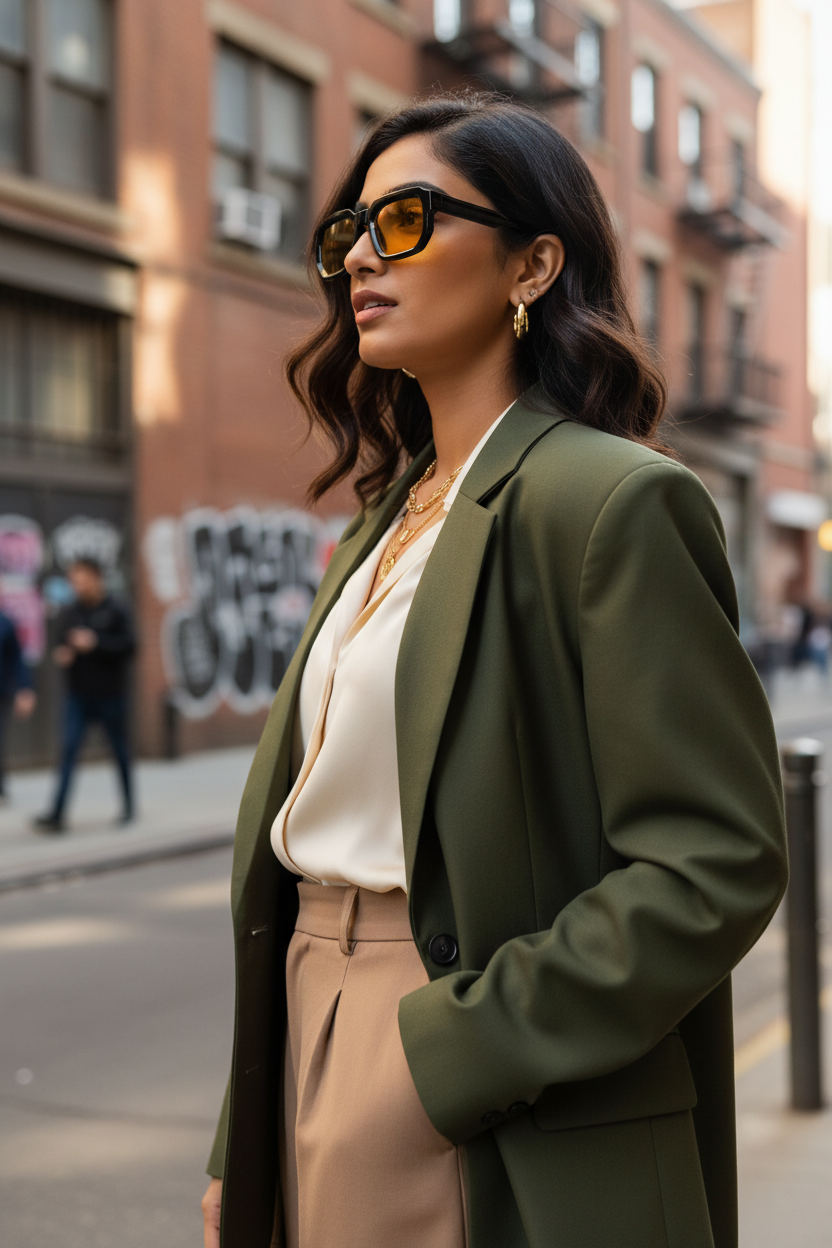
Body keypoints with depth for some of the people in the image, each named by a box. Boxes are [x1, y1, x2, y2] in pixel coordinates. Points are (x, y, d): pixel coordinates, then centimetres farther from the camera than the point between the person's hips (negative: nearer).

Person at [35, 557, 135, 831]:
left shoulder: (115, 612, -5)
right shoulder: (69, 613, 6)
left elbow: (128, 647, -12)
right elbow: (61, 644, 13)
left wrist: (96, 642, -22)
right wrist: (61, 655, -10)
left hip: (110, 694, -2)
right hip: (78, 695, 2)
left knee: (120, 750, 10)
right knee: (69, 749, -7)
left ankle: (127, 805, 27)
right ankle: (57, 813, -12)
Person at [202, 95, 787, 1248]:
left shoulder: (611, 499, -13)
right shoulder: (388, 516, 11)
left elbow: (718, 862, -18)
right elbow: (312, 835, 10)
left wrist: (457, 1048, -20)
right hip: (317, 1057, 7)